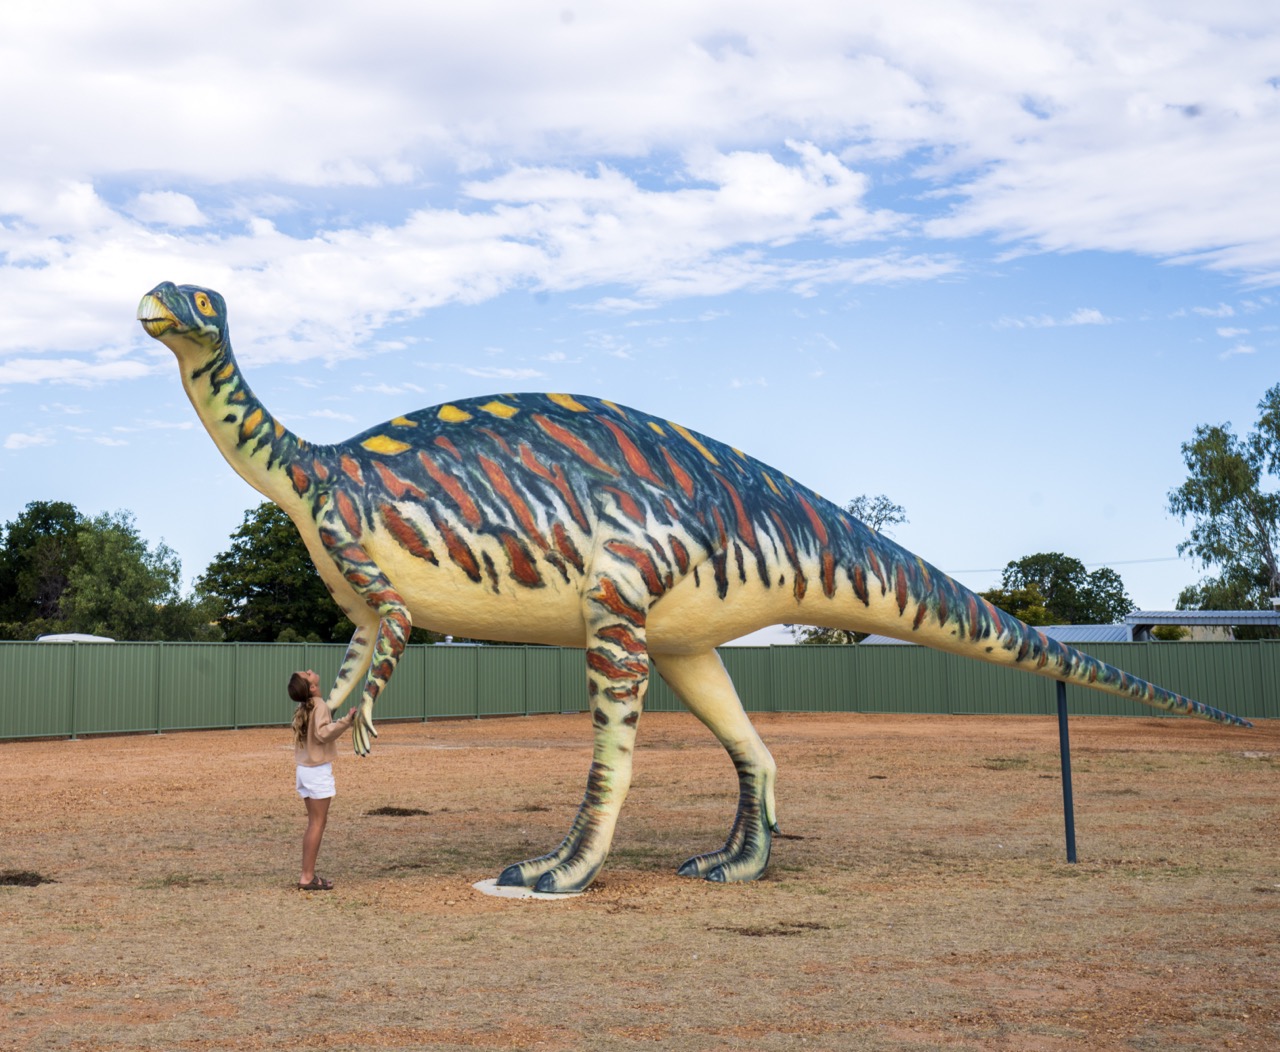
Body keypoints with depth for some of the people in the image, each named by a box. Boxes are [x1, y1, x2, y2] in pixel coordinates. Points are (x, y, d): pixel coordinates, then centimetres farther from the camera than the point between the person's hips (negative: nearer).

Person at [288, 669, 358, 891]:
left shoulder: (303, 708, 9)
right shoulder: (319, 705, -15)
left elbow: (314, 732, 10)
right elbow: (322, 733, -26)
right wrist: (346, 721, -30)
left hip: (304, 769, 8)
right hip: (318, 770, -8)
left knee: (313, 823, 14)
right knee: (317, 824, -4)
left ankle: (308, 873, 16)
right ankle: (307, 877, -4)